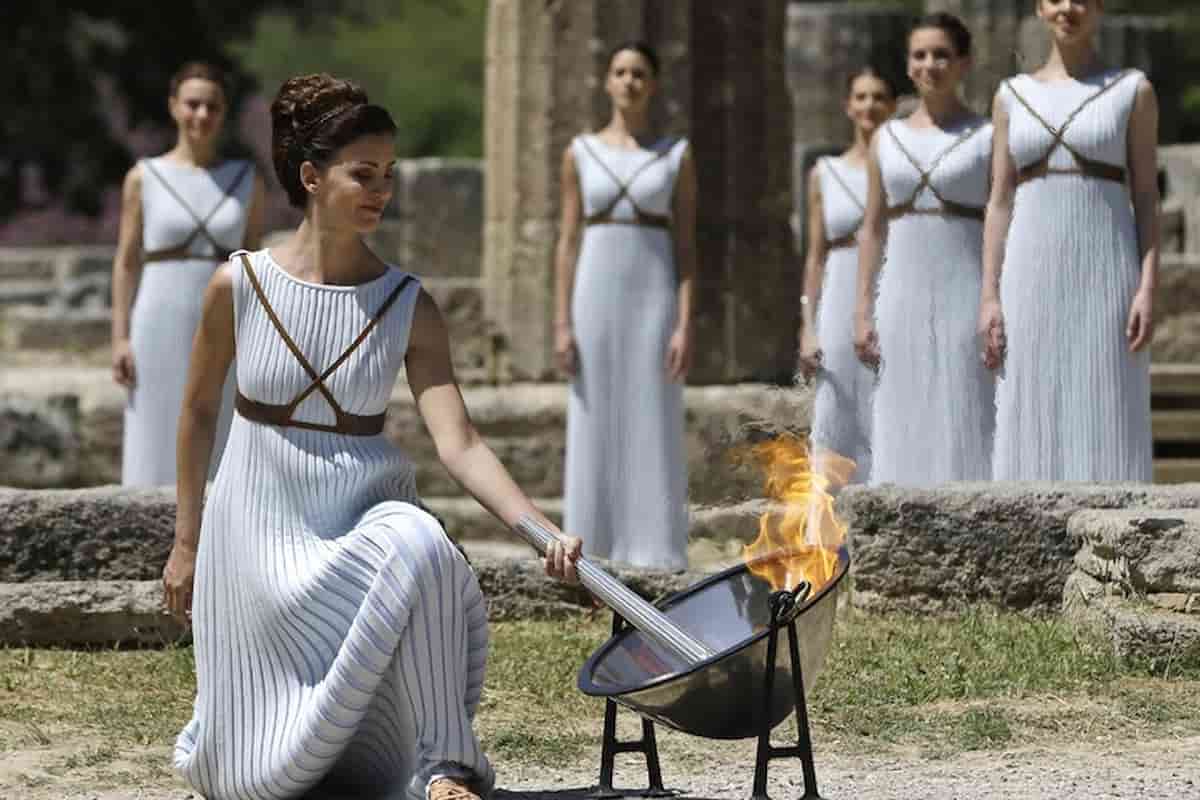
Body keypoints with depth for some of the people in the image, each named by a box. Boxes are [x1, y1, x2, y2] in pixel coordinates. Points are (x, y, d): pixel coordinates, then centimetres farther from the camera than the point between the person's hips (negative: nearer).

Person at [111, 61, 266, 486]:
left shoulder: (247, 181, 6)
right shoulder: (143, 178, 1)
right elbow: (126, 263, 2)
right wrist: (120, 339, -7)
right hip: (161, 331, -1)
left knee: (220, 461, 1)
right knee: (157, 455, -1)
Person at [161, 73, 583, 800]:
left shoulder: (408, 307, -8)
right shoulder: (240, 286, -7)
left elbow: (459, 444, -16)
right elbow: (200, 410, 7)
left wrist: (542, 531, -31)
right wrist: (186, 544, 10)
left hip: (367, 518, 0)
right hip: (260, 523, 0)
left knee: (418, 549, -39)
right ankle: (217, 727, 38)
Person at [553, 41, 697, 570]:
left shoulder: (678, 155, 4)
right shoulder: (580, 153, 7)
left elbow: (686, 246, 1)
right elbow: (568, 241, 5)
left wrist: (686, 326, -9)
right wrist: (561, 324, -3)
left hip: (654, 301, -1)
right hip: (596, 298, 1)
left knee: (655, 436, -4)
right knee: (593, 437, 0)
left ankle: (657, 569, 1)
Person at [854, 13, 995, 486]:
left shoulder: (988, 137, 1)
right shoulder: (888, 139, 11)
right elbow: (873, 229, 12)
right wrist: (863, 313, 5)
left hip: (966, 299, -4)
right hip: (903, 300, 4)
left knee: (964, 428, -5)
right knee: (904, 432, 2)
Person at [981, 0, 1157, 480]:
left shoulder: (1133, 90, 3)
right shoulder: (1014, 95, 11)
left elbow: (1146, 197, 0)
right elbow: (1000, 202, 9)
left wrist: (1148, 289, -10)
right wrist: (989, 297, 1)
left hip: (1105, 278, -3)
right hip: (1034, 280, 3)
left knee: (1106, 435, -4)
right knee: (1032, 434, 0)